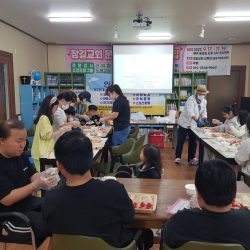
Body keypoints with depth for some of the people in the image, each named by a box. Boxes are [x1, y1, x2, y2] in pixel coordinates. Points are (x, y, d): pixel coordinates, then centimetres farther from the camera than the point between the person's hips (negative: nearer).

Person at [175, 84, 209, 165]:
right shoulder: (191, 99, -20)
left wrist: (205, 120, -11)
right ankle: (178, 157, 11)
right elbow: (190, 112, -32)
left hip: (194, 124, 6)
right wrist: (197, 120, -43)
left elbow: (203, 112, 9)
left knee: (193, 142, 9)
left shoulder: (204, 101, 3)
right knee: (180, 141, 0)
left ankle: (191, 158, 21)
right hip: (185, 123, -6)